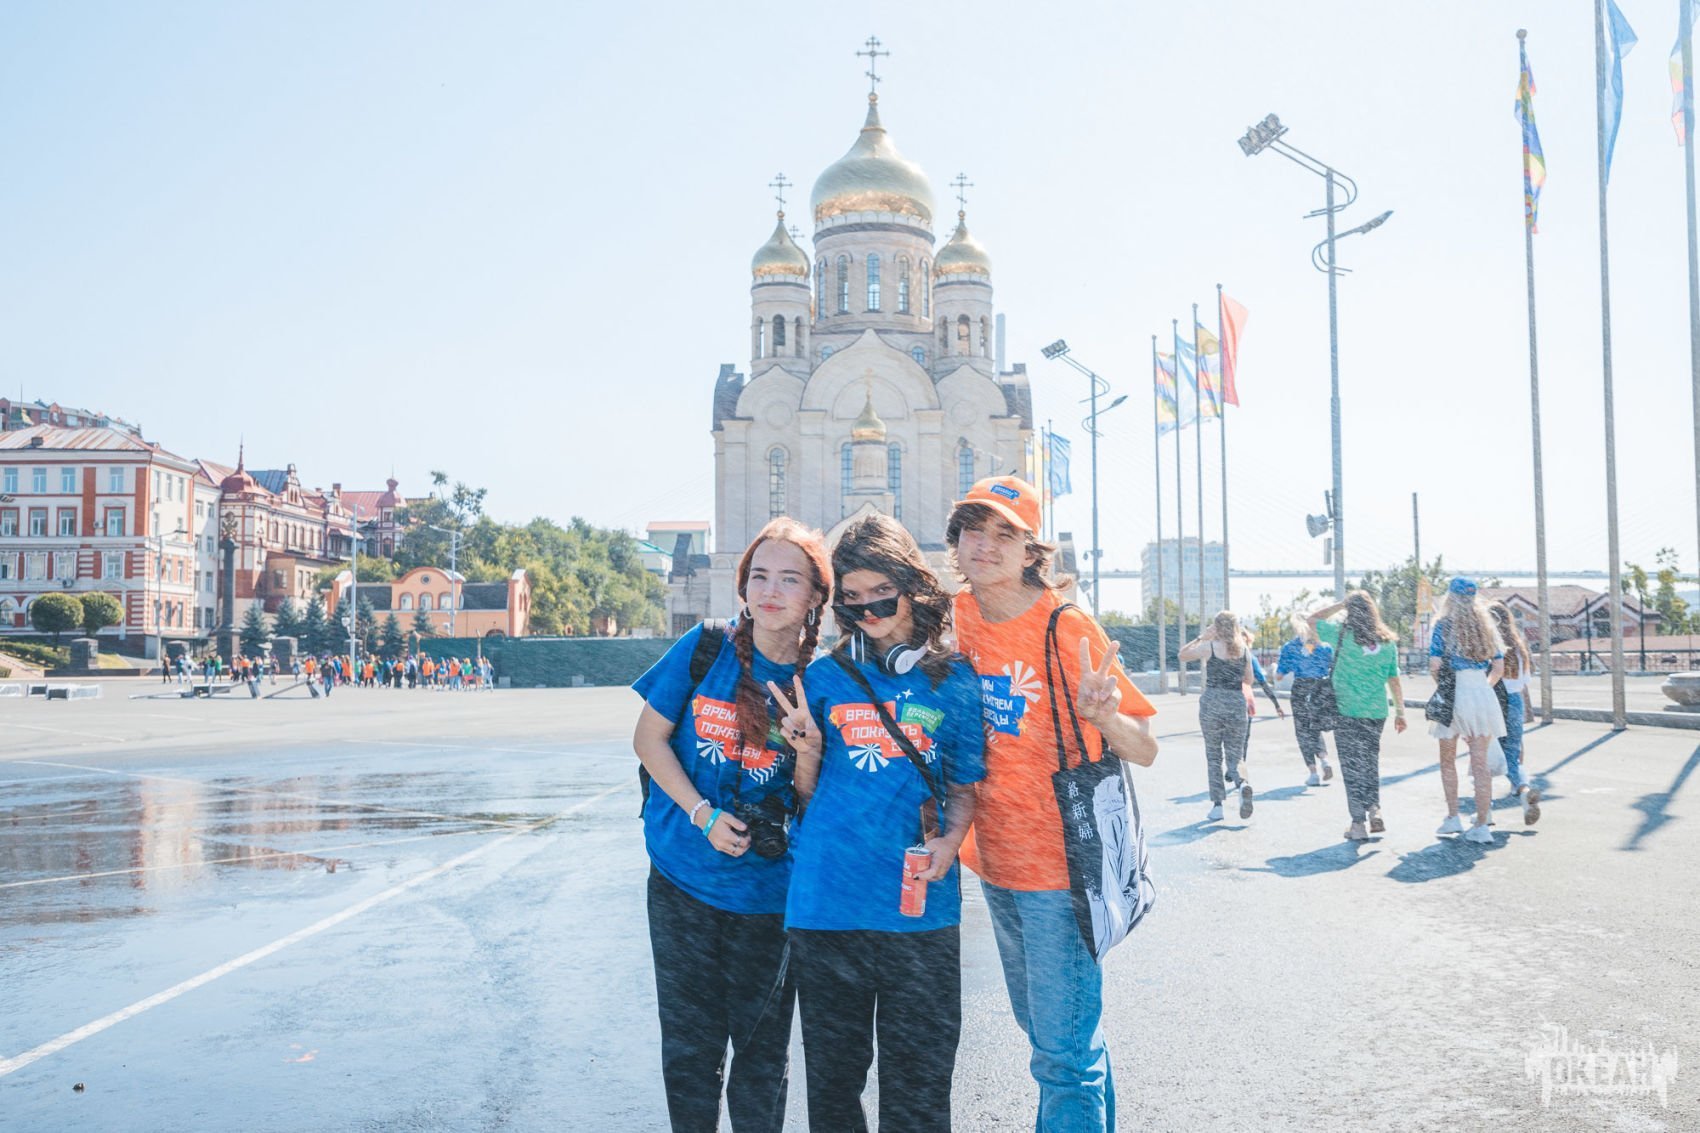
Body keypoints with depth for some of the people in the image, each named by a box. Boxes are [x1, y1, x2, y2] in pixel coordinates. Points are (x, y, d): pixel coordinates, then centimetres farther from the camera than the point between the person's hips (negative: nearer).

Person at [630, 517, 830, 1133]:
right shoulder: (704, 650, -6)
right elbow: (649, 738, -2)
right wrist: (703, 815, -12)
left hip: (769, 894, 0)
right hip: (683, 880, 0)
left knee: (763, 1048, 11)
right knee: (689, 1043, 12)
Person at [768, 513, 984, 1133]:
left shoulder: (954, 682, 5)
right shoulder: (824, 679, 6)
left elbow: (963, 789, 9)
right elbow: (808, 798, 9)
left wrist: (950, 839, -10)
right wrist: (808, 750, -10)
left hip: (920, 910, -1)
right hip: (826, 903, 1)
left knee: (918, 1083, 6)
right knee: (833, 1077, 12)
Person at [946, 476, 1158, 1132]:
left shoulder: (1067, 628, -17)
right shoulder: (956, 616, -2)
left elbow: (1145, 753, -17)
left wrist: (1104, 715, -37)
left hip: (1057, 859, -6)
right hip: (994, 856, 6)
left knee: (1063, 1052, -3)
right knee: (1040, 1027, 23)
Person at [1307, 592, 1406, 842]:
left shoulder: (1342, 633, -9)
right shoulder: (1387, 641, 2)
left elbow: (1311, 620, 6)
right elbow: (1394, 681, 6)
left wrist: (1340, 604, 5)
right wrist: (1400, 712, 13)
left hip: (1347, 712, -3)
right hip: (1377, 713, 3)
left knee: (1353, 767, 3)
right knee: (1371, 762, 20)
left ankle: (1358, 824, 5)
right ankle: (1374, 809, 10)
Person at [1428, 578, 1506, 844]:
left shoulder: (1444, 626, -3)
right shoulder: (1486, 626, 9)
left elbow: (1435, 666, -9)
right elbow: (1499, 668, 10)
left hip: (1454, 695, -3)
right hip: (1483, 695, 3)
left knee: (1448, 761, 13)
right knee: (1480, 762, 4)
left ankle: (1453, 818, 12)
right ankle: (1483, 823, 1)